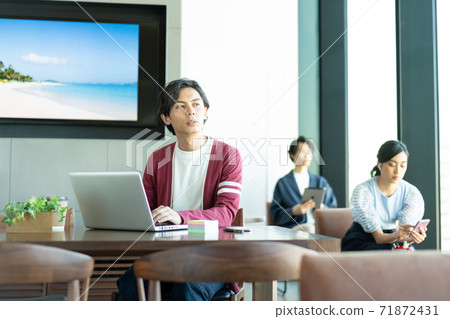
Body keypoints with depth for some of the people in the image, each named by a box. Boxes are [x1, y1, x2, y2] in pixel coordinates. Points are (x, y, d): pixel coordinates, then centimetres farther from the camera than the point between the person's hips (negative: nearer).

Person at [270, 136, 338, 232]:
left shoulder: (320, 181, 22)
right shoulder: (283, 183, 12)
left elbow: (333, 209, 19)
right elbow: (276, 215, 6)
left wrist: (322, 207, -4)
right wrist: (294, 211, -14)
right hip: (294, 227, -2)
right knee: (308, 228, -37)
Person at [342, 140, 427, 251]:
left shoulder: (411, 193, -9)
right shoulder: (362, 192, -20)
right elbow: (379, 237, -21)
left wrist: (414, 236, -42)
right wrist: (396, 235, -45)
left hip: (391, 241, 3)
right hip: (359, 243, -3)